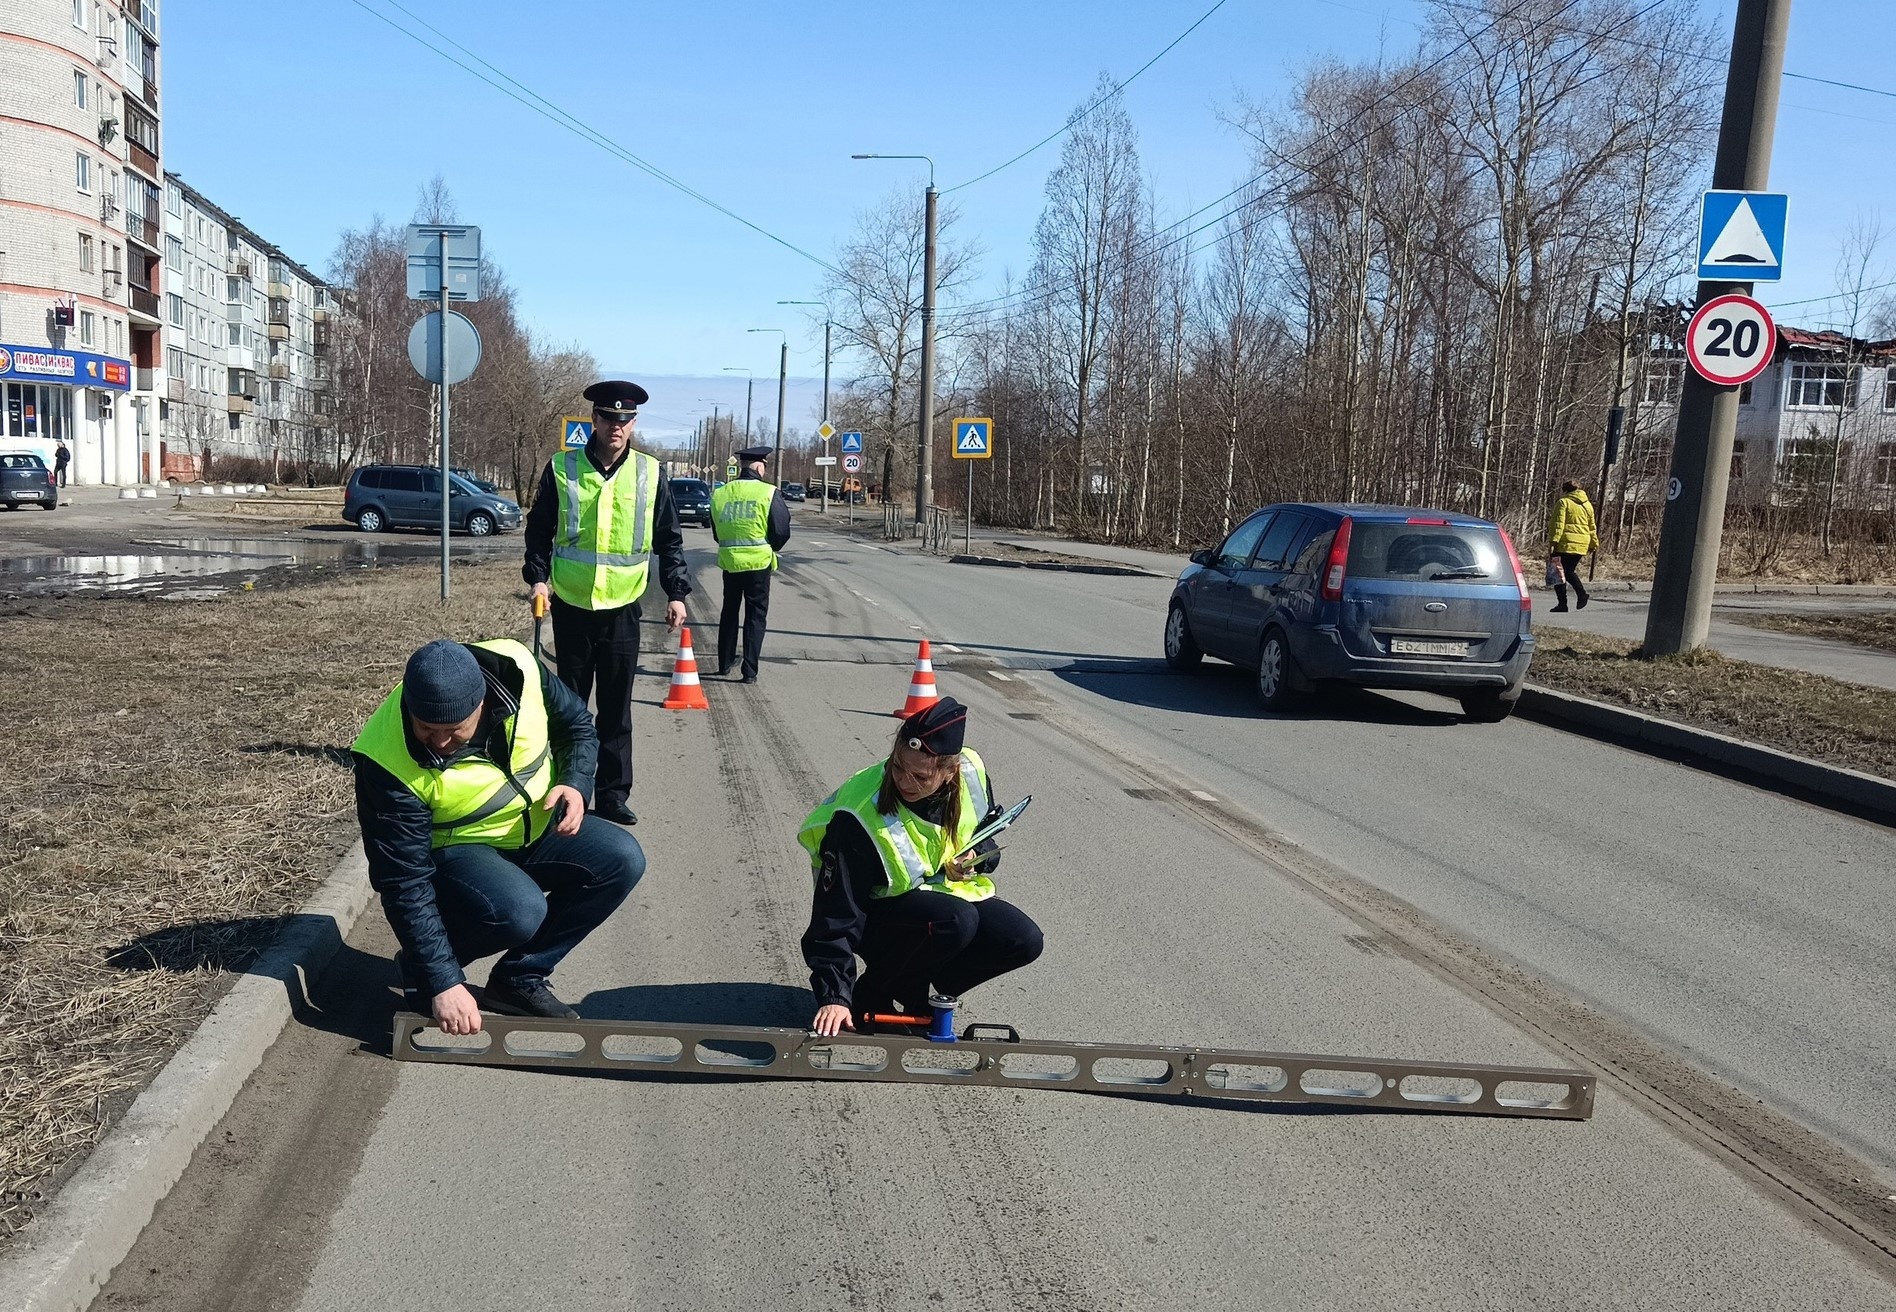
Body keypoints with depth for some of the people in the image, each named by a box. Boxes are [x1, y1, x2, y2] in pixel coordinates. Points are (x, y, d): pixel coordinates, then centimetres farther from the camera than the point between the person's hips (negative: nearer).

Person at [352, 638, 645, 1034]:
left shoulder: (516, 669, -24)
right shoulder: (389, 762, -31)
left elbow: (577, 724, -2)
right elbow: (405, 883, -26)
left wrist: (576, 784, -21)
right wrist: (443, 983, -28)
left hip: (538, 827, 5)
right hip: (456, 850, -5)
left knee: (622, 860, -18)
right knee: (519, 912, -34)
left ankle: (519, 977, -3)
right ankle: (420, 968, -1)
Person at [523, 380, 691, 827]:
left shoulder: (651, 474, 1)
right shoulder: (562, 469, -1)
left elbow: (669, 539, 8)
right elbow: (539, 529, 6)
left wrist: (676, 593, 0)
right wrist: (538, 576, -8)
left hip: (622, 610, 0)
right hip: (571, 607, 0)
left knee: (617, 710, 5)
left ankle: (613, 795, 14)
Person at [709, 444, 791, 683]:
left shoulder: (719, 494, 3)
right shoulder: (769, 493, -10)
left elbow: (716, 532, 11)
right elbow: (782, 531, -9)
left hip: (728, 561, 4)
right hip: (758, 562, -4)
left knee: (729, 612, 19)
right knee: (755, 615, 4)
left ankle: (725, 663, 27)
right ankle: (750, 670, 1)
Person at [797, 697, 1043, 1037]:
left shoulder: (970, 773, -15)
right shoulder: (859, 820, -31)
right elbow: (836, 916, -27)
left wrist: (979, 858, -14)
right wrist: (834, 996, -32)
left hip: (947, 892, 6)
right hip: (880, 915, -6)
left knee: (1025, 940, -15)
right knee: (957, 920, -35)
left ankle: (913, 990, 6)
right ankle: (869, 997, -9)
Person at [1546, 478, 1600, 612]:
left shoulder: (1563, 502, -4)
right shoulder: (1588, 505, 16)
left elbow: (1558, 525, -12)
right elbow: (1592, 527, 19)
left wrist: (1552, 542, -15)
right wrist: (1594, 543, 25)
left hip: (1565, 544, -6)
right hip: (1581, 545, 6)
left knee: (1559, 572, 0)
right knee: (1569, 571, 17)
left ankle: (1562, 604, -4)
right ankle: (1582, 594, -3)